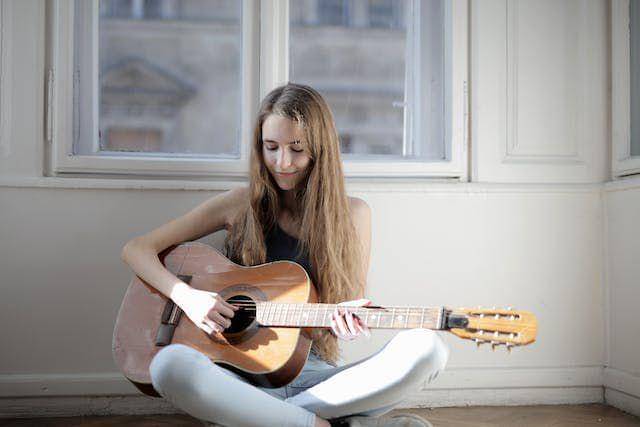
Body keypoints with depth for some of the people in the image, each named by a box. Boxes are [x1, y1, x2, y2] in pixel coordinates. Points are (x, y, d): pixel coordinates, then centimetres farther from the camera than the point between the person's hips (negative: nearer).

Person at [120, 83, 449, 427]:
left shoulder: (352, 215, 7)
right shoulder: (242, 204, 4)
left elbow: (353, 306, 12)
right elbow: (136, 249, 5)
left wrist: (347, 322, -12)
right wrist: (186, 296, -13)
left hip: (315, 375, 2)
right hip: (243, 376, -1)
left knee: (427, 349, -25)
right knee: (168, 364, -34)